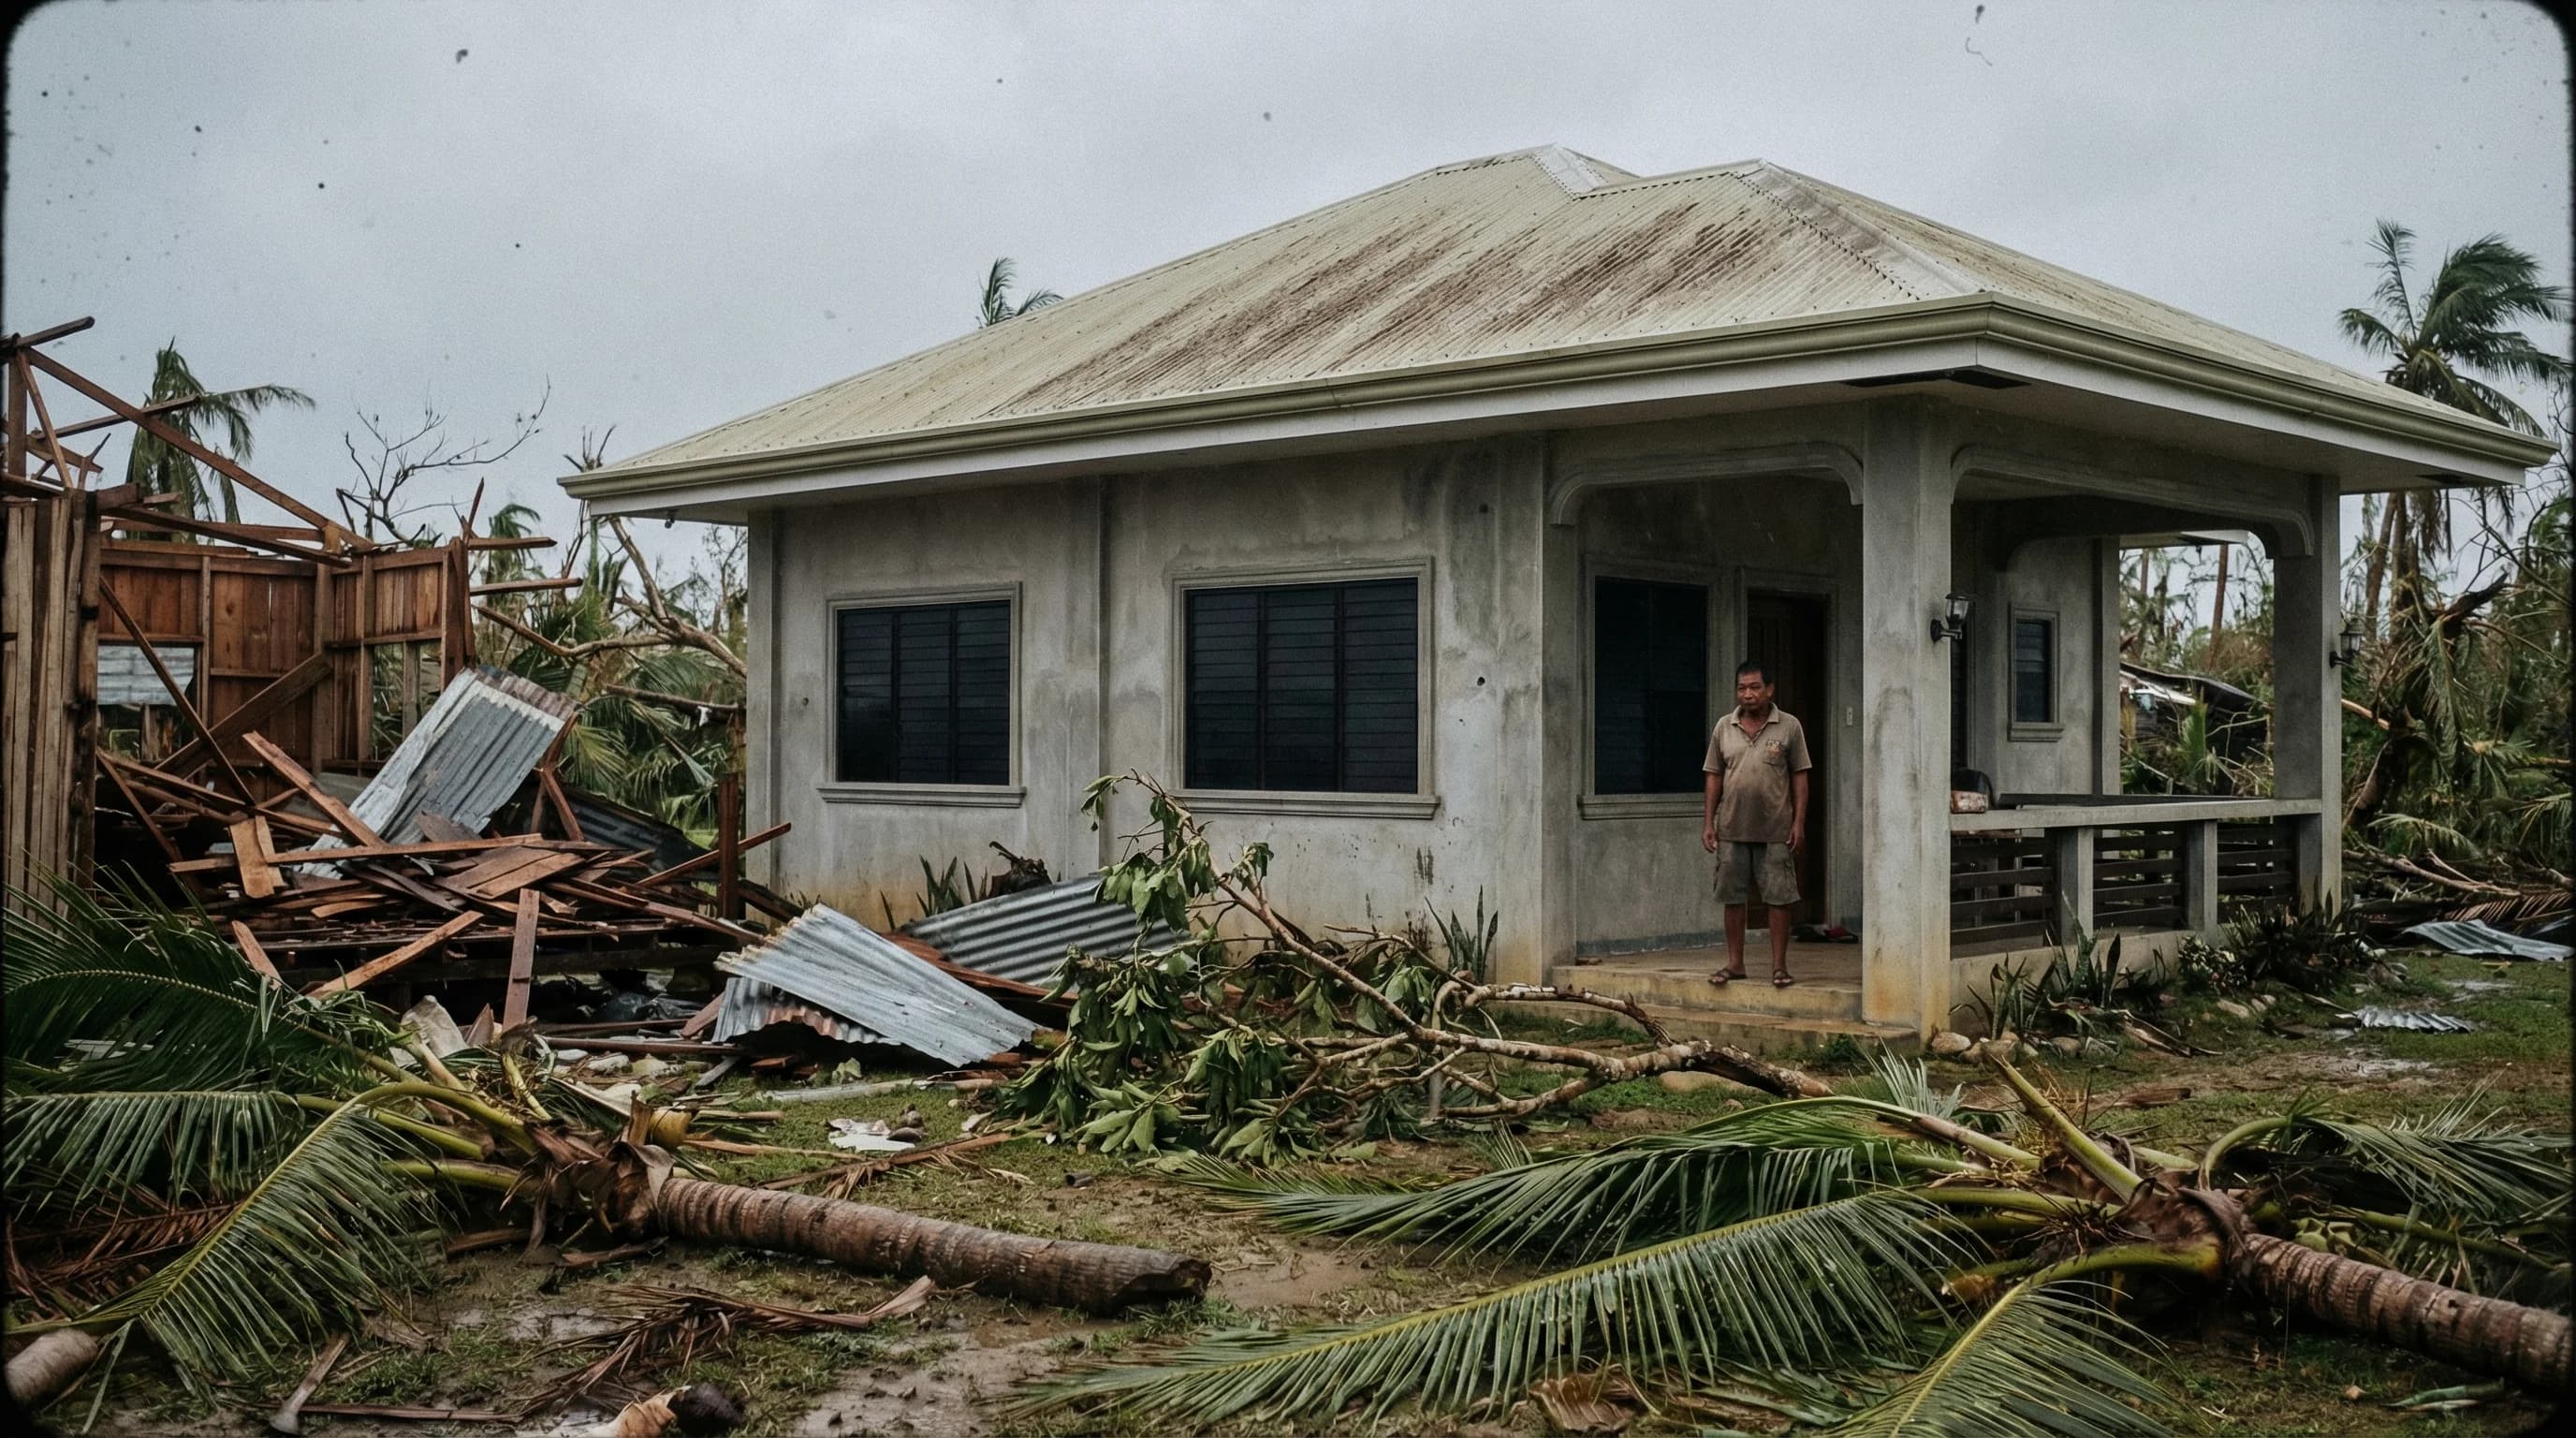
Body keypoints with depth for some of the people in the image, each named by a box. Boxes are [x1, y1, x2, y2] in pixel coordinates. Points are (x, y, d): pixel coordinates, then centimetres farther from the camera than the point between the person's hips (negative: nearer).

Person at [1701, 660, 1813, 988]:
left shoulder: (1789, 726, 0)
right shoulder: (1724, 727, 7)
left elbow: (1799, 777, 1)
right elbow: (1713, 777, 10)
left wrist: (1799, 822, -6)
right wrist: (1708, 822, 4)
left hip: (1776, 831, -2)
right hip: (1733, 829, 3)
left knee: (1779, 898, 0)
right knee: (1733, 898, 6)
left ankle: (1779, 965, 7)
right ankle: (1735, 963, 15)